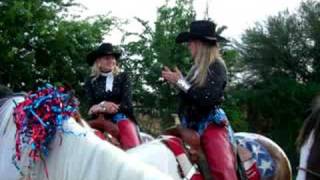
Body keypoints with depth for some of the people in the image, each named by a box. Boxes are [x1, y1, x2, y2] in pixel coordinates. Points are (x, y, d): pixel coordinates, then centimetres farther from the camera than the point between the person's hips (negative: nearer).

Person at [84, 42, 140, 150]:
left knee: (133, 148, -26)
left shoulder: (123, 77, 10)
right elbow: (91, 107, 6)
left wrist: (101, 108, -11)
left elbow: (127, 104, -2)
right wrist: (104, 104, -15)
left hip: (123, 118, 0)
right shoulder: (91, 81, 12)